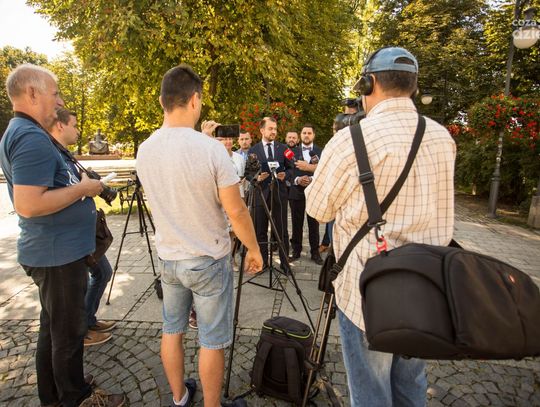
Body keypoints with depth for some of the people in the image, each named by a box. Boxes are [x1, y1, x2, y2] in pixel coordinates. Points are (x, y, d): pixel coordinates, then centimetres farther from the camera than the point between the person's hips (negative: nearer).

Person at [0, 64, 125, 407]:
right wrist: (82, 188, -18)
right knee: (69, 331, 7)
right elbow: (28, 204, -28)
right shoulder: (32, 138, -20)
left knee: (54, 326, 21)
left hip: (52, 250, 10)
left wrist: (77, 181, 12)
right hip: (59, 254, -10)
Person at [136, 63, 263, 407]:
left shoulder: (144, 151, -2)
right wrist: (254, 249, -2)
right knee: (212, 341, 11)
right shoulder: (211, 148, -20)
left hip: (168, 259, 6)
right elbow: (236, 211, -19)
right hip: (209, 261, -5)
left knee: (172, 331, 22)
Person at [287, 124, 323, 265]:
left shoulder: (321, 151, 5)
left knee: (314, 223, 5)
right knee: (297, 224, 7)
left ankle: (315, 252, 16)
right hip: (296, 192, 1)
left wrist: (312, 179, -19)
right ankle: (296, 251, 18)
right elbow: (289, 171, 2)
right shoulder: (293, 151, 9)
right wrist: (297, 179, -16)